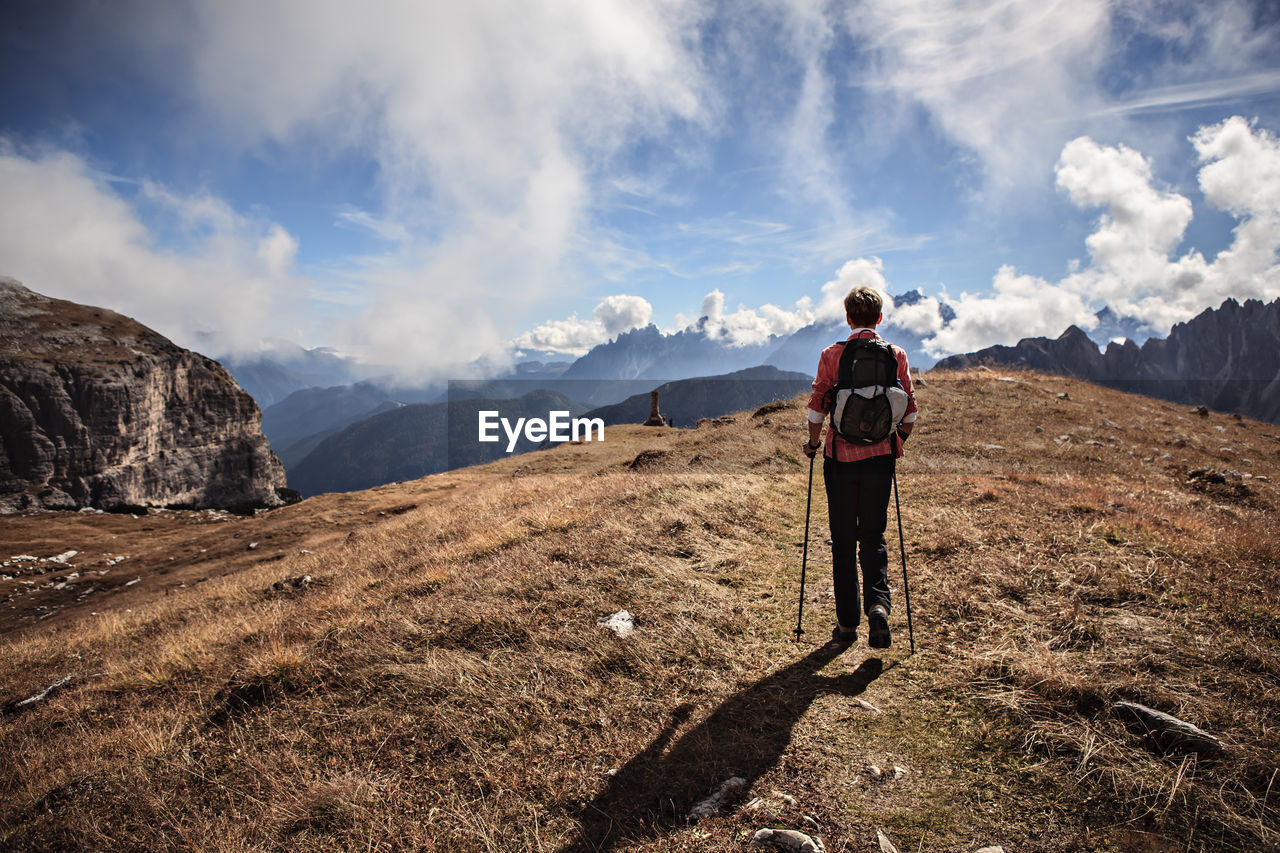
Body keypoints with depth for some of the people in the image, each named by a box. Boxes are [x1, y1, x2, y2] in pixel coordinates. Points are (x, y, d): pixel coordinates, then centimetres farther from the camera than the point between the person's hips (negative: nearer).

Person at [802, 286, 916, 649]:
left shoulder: (832, 355, -5)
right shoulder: (896, 355, 1)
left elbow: (817, 405, -6)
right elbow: (910, 410, 3)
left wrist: (812, 443, 9)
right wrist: (898, 443, 18)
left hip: (840, 456, -1)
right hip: (879, 456, 2)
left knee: (844, 540, 8)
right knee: (873, 536, 14)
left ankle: (848, 623, 14)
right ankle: (878, 603, -8)